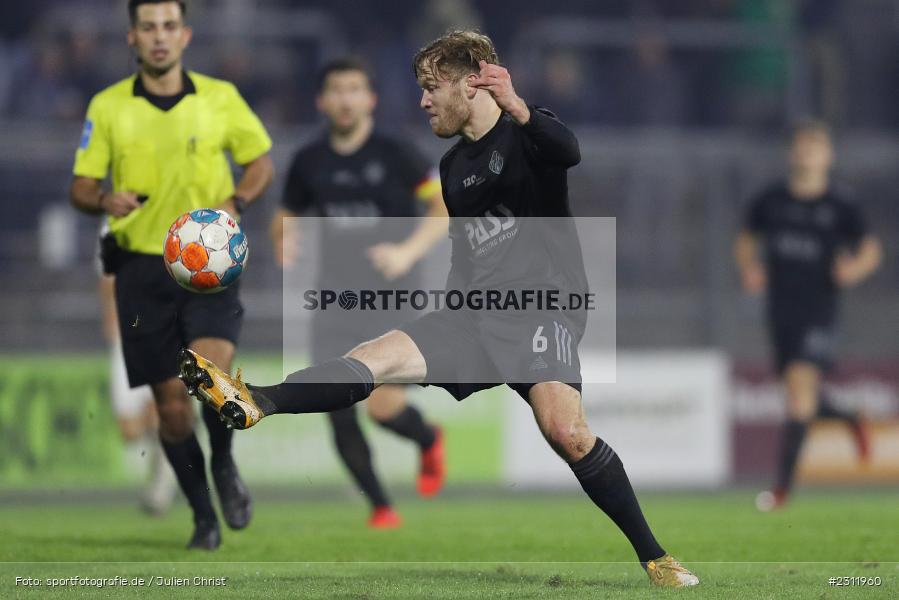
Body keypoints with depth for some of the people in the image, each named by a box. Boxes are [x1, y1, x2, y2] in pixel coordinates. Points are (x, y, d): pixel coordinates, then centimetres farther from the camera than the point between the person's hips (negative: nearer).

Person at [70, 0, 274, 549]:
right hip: (143, 268, 1)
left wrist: (234, 203, -7)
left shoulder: (220, 97, 2)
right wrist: (105, 200, -17)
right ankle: (204, 517, 19)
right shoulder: (107, 107, 3)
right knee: (171, 406, 1)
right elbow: (81, 187, 7)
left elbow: (262, 162, 13)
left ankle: (225, 466, 7)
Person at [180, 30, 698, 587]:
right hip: (472, 313, 7)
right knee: (374, 357, -14)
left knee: (566, 429, -26)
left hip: (541, 306, -7)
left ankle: (653, 556, -16)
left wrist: (516, 108, -45)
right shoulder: (454, 165, 19)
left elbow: (569, 151, -28)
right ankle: (257, 403, -31)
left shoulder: (527, 133, -3)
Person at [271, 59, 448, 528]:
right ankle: (379, 505, 13)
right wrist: (283, 241, -3)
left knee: (382, 405, -17)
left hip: (388, 294, -4)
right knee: (339, 411, -5)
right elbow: (287, 216, 20)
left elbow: (446, 206, -2)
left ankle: (429, 440, 18)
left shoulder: (393, 155, -3)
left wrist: (409, 251, -15)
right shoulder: (309, 161, 8)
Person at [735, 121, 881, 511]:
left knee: (801, 387, -17)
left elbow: (870, 251, 8)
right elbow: (746, 241, 19)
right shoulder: (770, 201, 6)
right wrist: (749, 268, -1)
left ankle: (783, 486, -16)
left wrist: (855, 268, -14)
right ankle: (850, 420, 46)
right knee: (799, 394, 11)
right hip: (780, 311, 4)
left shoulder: (840, 207, -2)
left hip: (820, 311, -4)